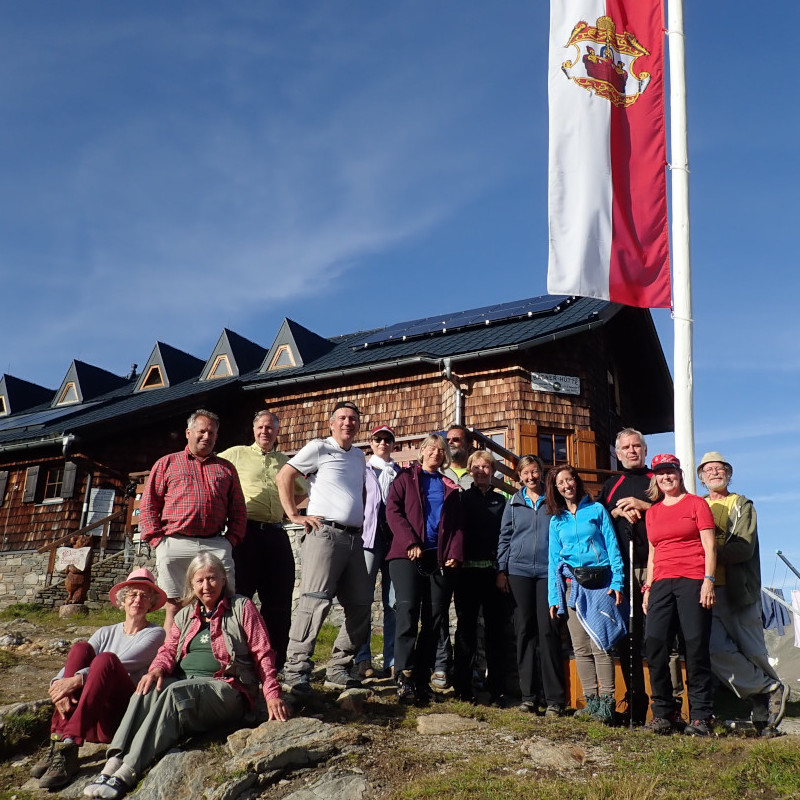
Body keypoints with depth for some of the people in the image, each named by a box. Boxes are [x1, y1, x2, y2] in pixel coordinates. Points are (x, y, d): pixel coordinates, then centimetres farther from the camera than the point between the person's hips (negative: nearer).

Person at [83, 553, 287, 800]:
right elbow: (169, 649, 11)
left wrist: (272, 694, -12)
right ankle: (113, 764, -39)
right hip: (184, 684, 5)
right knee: (148, 690, -27)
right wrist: (157, 669, -12)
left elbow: (263, 653, 0)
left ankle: (127, 773, -41)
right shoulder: (185, 616, 21)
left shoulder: (242, 608, 5)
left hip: (227, 688, -5)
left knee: (174, 693, -33)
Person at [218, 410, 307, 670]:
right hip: (245, 531, -4)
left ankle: (276, 662, 14)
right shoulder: (237, 454, 8)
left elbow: (301, 491, 31)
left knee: (279, 599, 4)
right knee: (239, 595, -1)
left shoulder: (285, 462, 18)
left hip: (276, 534, 4)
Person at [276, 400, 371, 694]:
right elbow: (284, 476, -4)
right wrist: (294, 515, -9)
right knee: (316, 601, -15)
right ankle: (296, 670, -10)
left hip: (353, 538, 8)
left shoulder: (359, 457, 20)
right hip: (325, 534, -7)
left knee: (361, 604, 6)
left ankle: (338, 669, 16)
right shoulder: (319, 448, 0)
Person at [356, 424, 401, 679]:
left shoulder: (400, 474, 19)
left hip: (395, 540, 2)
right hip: (369, 538, -2)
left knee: (393, 603, 0)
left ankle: (392, 661, 5)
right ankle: (363, 660, 0)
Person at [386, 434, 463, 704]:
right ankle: (404, 679, -15)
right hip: (408, 556, -3)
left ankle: (422, 680, 6)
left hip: (441, 559, 4)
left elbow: (458, 525, 16)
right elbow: (393, 510, -1)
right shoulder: (406, 477, 11)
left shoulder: (450, 487, 21)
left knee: (435, 618, 0)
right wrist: (411, 543, -13)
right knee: (407, 611, -14)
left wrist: (455, 553, -1)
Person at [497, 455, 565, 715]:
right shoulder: (513, 503, 12)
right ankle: (528, 695, 10)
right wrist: (501, 570, 5)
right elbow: (504, 538, 13)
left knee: (548, 630, -7)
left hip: (548, 571, -2)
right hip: (519, 571, 2)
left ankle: (554, 698, -1)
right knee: (524, 631, 2)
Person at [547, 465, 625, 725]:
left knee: (600, 644, -10)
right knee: (581, 647, 3)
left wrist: (617, 582, -9)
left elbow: (612, 546, 1)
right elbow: (554, 559, 12)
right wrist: (554, 596, 5)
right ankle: (592, 701, 10)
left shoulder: (597, 510, 6)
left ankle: (607, 703, -5)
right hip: (572, 584, 3)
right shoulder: (556, 520, 14)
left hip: (600, 583, -3)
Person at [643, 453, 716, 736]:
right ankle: (664, 713, 4)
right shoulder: (652, 511, 19)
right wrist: (648, 587, 15)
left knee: (696, 646, -6)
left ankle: (701, 716, 3)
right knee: (654, 643, -6)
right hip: (662, 583, 5)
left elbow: (709, 546, 0)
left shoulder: (696, 503, 5)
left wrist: (708, 580, -10)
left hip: (693, 582, -4)